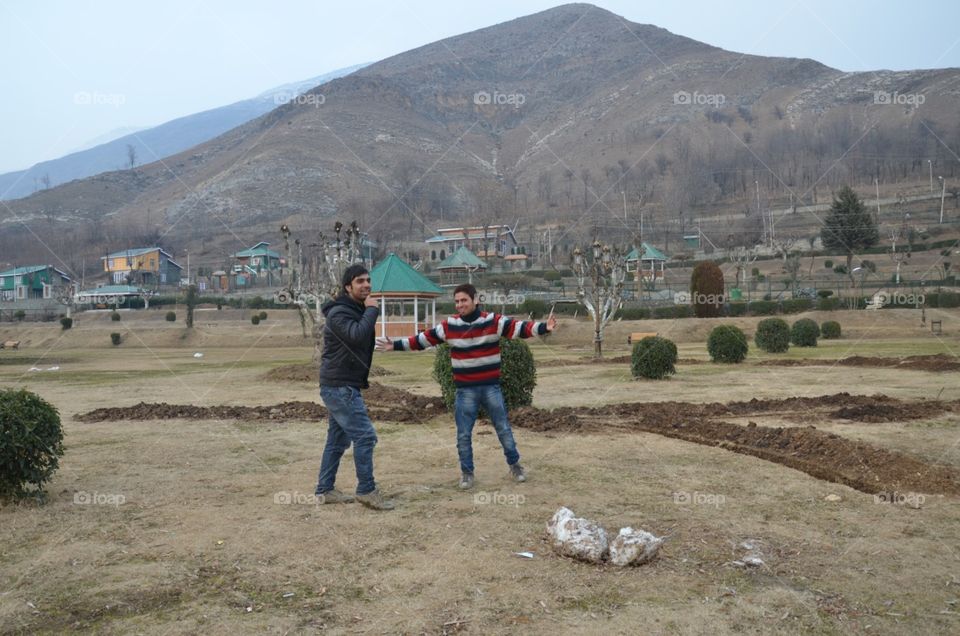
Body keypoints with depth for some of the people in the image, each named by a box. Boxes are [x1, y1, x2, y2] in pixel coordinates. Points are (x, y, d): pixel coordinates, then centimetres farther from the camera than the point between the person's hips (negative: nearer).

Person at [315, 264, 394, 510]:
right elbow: (357, 336, -32)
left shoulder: (358, 311, 15)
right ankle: (367, 491, -4)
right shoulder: (338, 312, -15)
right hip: (339, 387, -10)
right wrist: (372, 310, -22)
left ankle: (325, 490, 21)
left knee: (338, 440, 13)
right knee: (365, 435, -10)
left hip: (343, 386, 10)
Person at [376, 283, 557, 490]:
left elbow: (519, 327, -18)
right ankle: (467, 472, 21)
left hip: (491, 387, -1)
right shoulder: (449, 326, -3)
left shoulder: (493, 321, -8)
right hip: (465, 390, 1)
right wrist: (395, 345, -2)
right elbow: (423, 339, 2)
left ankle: (515, 465, 29)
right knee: (464, 434, 5)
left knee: (504, 429, 11)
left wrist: (543, 327, -34)